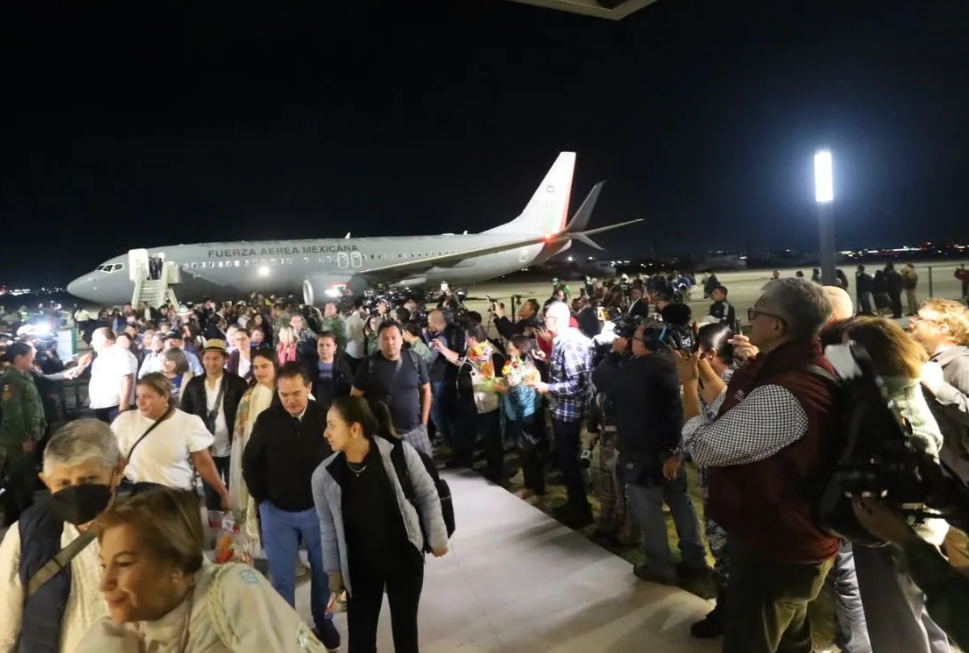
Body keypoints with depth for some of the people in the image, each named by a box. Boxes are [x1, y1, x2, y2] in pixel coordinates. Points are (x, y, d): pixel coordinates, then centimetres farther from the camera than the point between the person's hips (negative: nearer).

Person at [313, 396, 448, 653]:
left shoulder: (399, 452, -21)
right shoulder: (324, 475, -15)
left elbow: (427, 495, -7)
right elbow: (328, 527, -1)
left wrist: (437, 538, 1)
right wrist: (334, 570, 7)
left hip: (405, 558, -1)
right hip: (360, 567, 1)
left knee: (405, 626, 18)